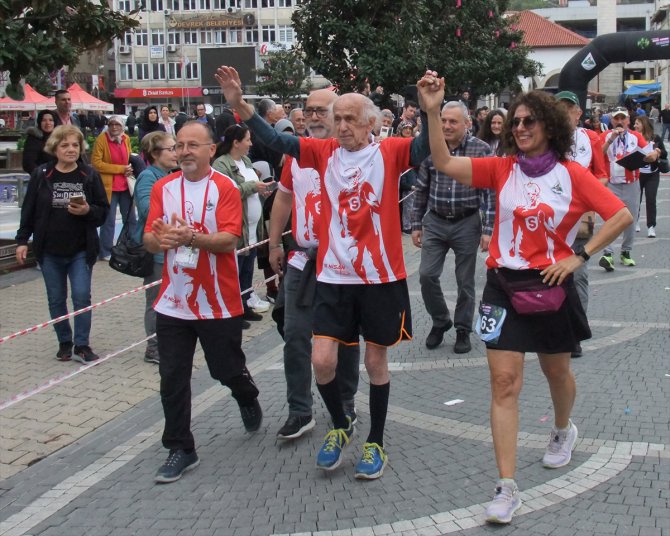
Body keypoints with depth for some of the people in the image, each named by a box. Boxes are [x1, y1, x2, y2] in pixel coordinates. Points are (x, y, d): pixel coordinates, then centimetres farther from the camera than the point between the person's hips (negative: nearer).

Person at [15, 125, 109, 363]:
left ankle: (82, 346, 7)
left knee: (82, 297, -4)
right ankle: (65, 343, 24)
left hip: (81, 251, -1)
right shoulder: (41, 175, -1)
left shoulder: (90, 175, -3)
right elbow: (29, 210, 4)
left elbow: (103, 211, 1)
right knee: (56, 300, 10)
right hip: (49, 251, 1)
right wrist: (22, 240, 1)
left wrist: (87, 211, -19)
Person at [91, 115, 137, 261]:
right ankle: (106, 252, 11)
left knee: (130, 218, 14)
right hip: (109, 186, -6)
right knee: (109, 221, 1)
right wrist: (121, 169, -17)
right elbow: (96, 163, -15)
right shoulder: (101, 139, -12)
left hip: (125, 185, 6)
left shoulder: (126, 138, 5)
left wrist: (129, 169, -3)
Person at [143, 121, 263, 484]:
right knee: (172, 379, 3)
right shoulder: (163, 188, 4)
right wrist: (159, 239, -24)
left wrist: (190, 237, -33)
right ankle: (181, 449, 16)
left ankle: (248, 399, 46)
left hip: (218, 302, -3)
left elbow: (229, 239, -18)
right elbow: (149, 240, 0)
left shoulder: (225, 188, -8)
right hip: (173, 302, 3)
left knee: (228, 369, 11)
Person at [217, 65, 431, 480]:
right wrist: (240, 105, -18)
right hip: (333, 276, 2)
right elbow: (275, 140, -5)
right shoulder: (324, 152, 3)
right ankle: (341, 426, 25)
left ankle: (376, 443, 26)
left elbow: (427, 147, -21)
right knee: (322, 359, -2)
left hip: (381, 276, -2)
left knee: (376, 360, 9)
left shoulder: (389, 153, -4)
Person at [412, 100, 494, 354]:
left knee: (465, 281, 6)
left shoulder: (481, 150, -7)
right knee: (427, 275, -2)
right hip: (435, 222, 3)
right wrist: (416, 225, 7)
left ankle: (463, 330, 22)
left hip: (467, 223, -2)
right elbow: (421, 190, 8)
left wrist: (488, 229, -11)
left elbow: (490, 192, -7)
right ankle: (440, 321, 21)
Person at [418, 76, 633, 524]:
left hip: (550, 284, 0)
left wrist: (580, 256, -12)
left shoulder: (573, 175, -5)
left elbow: (622, 216, -6)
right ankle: (507, 488, -6)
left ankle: (563, 430, 53)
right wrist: (433, 112, -22)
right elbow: (444, 164, -12)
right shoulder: (502, 169, -1)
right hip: (504, 284, 0)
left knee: (557, 371, 19)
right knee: (504, 381, -7)